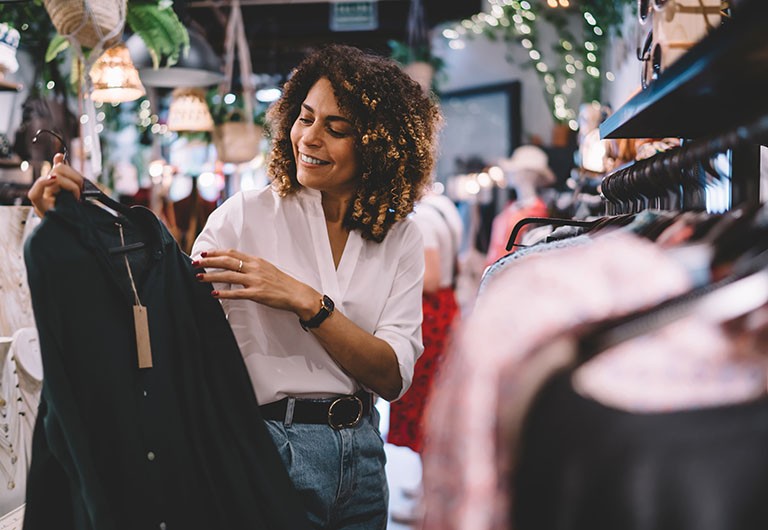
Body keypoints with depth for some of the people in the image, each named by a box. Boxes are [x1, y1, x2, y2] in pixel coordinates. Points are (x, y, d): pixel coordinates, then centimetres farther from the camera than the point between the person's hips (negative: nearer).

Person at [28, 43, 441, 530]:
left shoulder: (401, 239, 2)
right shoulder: (247, 215, -5)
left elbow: (393, 377, -9)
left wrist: (305, 301, -20)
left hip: (361, 450, 4)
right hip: (270, 449, -3)